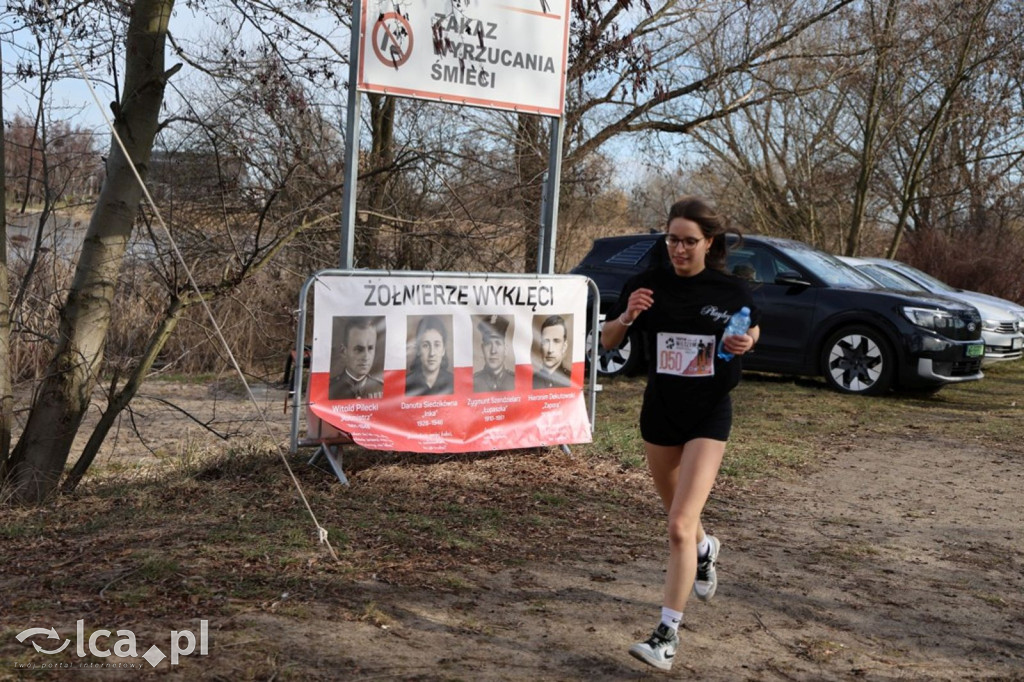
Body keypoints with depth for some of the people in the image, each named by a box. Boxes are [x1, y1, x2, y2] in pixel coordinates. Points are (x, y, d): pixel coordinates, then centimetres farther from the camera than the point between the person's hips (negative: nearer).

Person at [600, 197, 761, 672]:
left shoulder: (732, 290, -9)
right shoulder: (648, 285, -8)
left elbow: (752, 329, 11)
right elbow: (607, 343, -2)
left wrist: (745, 342, -12)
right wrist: (626, 316, -23)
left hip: (709, 415, -3)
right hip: (660, 411, 3)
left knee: (679, 525, -13)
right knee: (676, 512, 22)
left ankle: (668, 635, -5)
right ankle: (705, 549, 58)